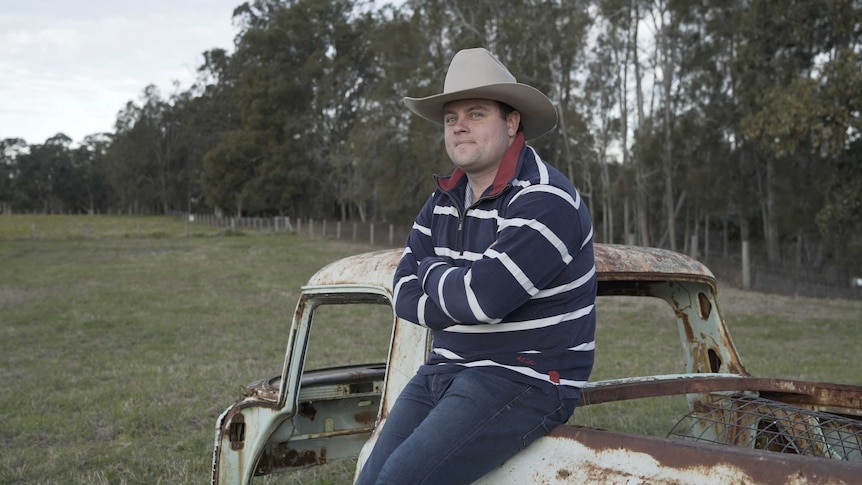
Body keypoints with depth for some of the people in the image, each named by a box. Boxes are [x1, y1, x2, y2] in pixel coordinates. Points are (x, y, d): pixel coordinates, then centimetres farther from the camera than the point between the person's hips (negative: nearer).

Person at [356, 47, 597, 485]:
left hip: (527, 381, -8)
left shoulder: (547, 202, -17)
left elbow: (482, 295, -27)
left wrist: (433, 273, -6)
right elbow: (405, 295, 4)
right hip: (447, 369, 8)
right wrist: (462, 292, -13)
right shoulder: (445, 198, 9)